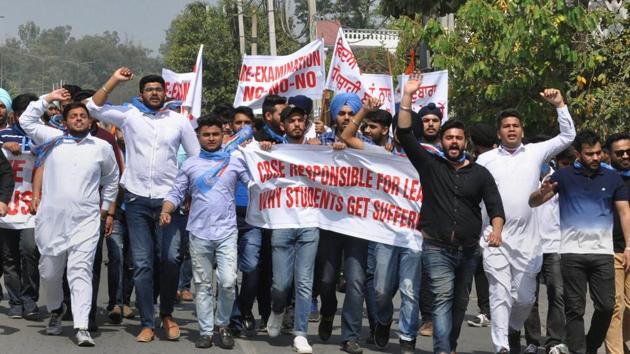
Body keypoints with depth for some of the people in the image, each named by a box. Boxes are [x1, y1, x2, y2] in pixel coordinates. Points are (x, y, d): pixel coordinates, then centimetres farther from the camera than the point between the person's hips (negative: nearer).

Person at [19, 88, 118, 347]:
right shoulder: (53, 140, 9)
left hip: (85, 221, -1)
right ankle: (56, 309, 36)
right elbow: (27, 121, 10)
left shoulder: (102, 148, 11)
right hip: (51, 219, 1)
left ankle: (82, 327, -17)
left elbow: (111, 178, 24)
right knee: (49, 271, 8)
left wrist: (105, 206, 21)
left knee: (81, 270, -11)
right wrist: (49, 98, 10)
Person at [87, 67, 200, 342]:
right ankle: (147, 324, 6)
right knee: (142, 263, 0)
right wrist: (114, 80, -4)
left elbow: (196, 158, 11)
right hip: (137, 199, 1)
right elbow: (95, 107, 0)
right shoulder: (129, 115, 6)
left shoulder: (179, 121, 7)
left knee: (170, 257, -14)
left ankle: (167, 313, 7)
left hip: (168, 199, -1)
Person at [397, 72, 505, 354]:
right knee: (443, 297, -17)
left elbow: (495, 206, -1)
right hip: (437, 247, -3)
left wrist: (497, 230, -22)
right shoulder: (430, 164, 2)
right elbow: (405, 135, -6)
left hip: (468, 249, 3)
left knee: (460, 302, 12)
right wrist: (407, 97, -12)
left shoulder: (480, 174, 6)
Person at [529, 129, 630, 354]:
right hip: (572, 252, -1)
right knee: (575, 309, 1)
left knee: (606, 306, -1)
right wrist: (542, 193, -22)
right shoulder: (564, 176, 3)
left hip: (603, 252, 1)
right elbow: (533, 202, 2)